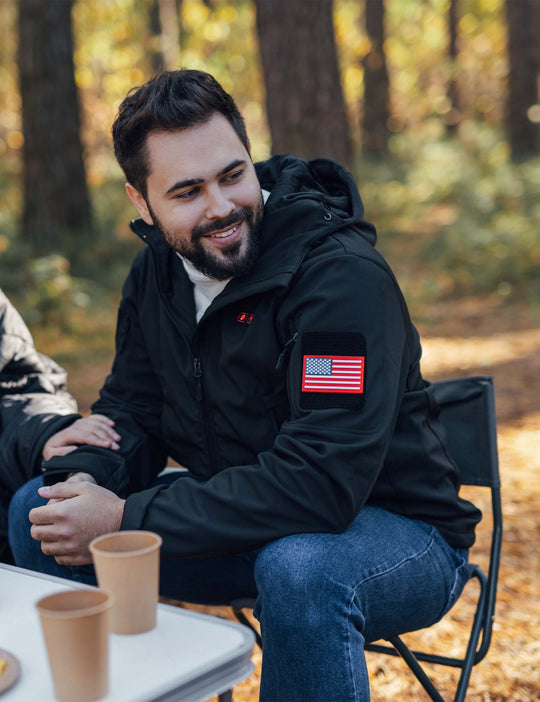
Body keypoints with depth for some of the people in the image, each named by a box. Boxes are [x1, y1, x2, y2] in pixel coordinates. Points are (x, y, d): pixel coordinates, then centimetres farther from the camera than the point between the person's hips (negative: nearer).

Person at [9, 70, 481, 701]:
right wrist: (85, 481, -17)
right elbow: (131, 410, 8)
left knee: (299, 568, -40)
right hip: (239, 518, 7)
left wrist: (125, 519, -29)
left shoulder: (343, 276, -25)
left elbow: (320, 483, -31)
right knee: (37, 511, -2)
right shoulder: (157, 272, 0)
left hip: (396, 531, -6)